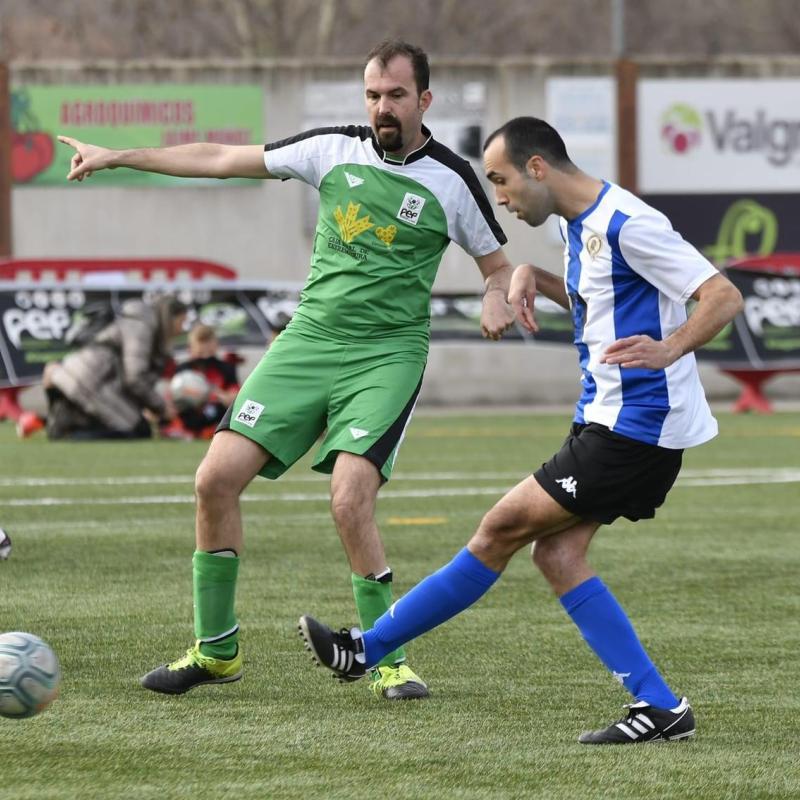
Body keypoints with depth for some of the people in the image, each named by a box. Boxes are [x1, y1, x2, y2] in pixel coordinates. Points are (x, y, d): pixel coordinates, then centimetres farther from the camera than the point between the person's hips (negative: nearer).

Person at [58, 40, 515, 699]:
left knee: (350, 502, -23)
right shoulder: (336, 149, 5)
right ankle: (216, 649, 8)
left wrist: (499, 299, -14)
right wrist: (117, 156, 7)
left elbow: (499, 267, 10)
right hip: (308, 340, 4)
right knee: (217, 477, -7)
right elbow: (222, 161, 8)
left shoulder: (451, 179, -1)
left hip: (388, 354, -4)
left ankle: (388, 661, -5)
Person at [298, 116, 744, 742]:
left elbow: (725, 297, -20)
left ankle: (366, 650, 1)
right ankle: (659, 708, -1)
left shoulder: (626, 223, -17)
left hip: (634, 429, -10)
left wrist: (669, 348, -37)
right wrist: (534, 277, 13)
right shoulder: (578, 224, 13)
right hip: (606, 420, 10)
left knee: (505, 527, -5)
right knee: (556, 553, 1)